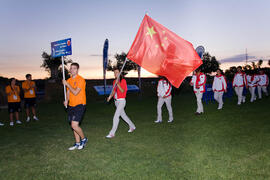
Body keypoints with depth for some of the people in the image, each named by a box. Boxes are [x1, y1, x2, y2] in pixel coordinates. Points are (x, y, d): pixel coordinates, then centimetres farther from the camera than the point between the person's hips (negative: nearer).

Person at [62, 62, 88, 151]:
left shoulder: (80, 79, -12)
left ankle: (84, 139, 10)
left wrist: (67, 84, -13)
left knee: (74, 125, -15)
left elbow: (75, 92, -19)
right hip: (71, 105, 8)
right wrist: (66, 100, 2)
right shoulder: (69, 80, 12)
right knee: (73, 125, 11)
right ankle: (77, 143, 25)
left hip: (79, 105, -7)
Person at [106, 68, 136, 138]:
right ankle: (132, 126, 36)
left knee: (116, 116, -11)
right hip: (116, 101, 8)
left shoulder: (123, 81, -11)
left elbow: (122, 91, -20)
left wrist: (117, 83, -28)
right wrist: (110, 96, -3)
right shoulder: (114, 81, 11)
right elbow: (114, 91, 15)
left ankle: (112, 133, -3)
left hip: (121, 101, -8)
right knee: (123, 115, 18)